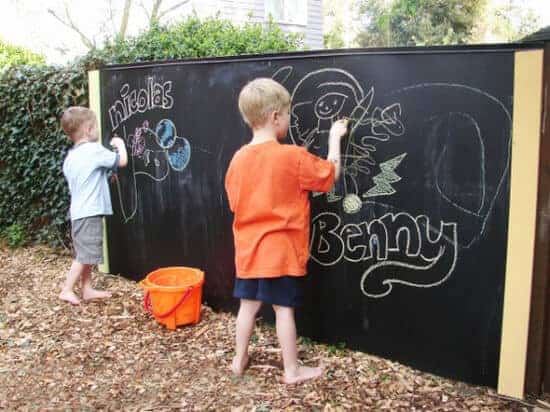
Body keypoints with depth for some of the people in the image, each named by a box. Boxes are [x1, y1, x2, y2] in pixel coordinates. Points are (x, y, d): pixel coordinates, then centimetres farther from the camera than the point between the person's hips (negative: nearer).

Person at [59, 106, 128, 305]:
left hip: (79, 212, 9)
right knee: (84, 255, -4)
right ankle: (67, 290, 1)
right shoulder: (94, 150, -13)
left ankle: (87, 289, 21)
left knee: (85, 254, 14)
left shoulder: (70, 157, 14)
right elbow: (122, 161, -11)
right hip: (90, 212, -9)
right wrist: (120, 144, 8)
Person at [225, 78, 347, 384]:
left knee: (249, 305, 16)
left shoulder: (238, 158, 0)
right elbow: (331, 175, -3)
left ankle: (239, 360, 30)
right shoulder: (294, 156, -15)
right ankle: (293, 370, 19)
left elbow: (235, 203, 8)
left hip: (249, 249, 5)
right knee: (284, 309, 5)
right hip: (282, 250, -5)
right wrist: (335, 137, 7)